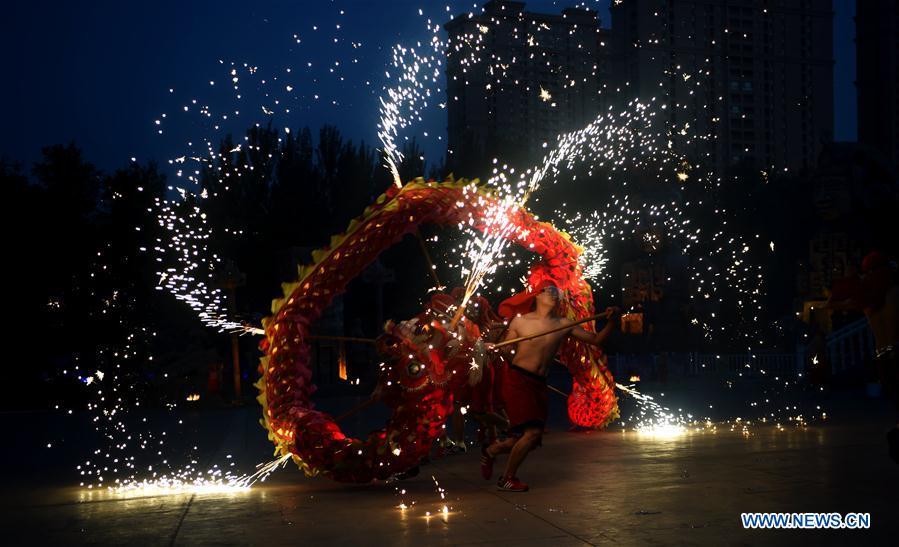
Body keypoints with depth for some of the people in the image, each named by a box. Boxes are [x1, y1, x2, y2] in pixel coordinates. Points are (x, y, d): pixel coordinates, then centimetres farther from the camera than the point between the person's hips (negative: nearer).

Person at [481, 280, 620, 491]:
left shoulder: (564, 325, 8)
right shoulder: (520, 321, 1)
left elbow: (596, 339, 8)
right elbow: (505, 348, 5)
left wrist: (612, 321, -8)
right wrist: (492, 348, -17)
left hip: (539, 385, 5)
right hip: (516, 380, -5)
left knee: (530, 440, 5)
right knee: (533, 432, -19)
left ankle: (490, 452, 34)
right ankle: (507, 479, 2)